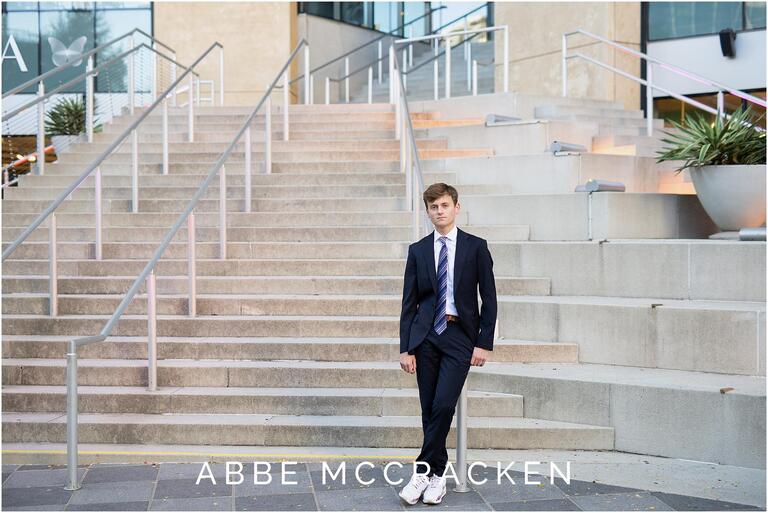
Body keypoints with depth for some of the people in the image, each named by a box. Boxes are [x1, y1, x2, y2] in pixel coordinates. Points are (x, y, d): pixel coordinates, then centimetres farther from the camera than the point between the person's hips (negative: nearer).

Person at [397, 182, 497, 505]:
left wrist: (484, 343, -5)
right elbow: (409, 303, 8)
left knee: (444, 404, -16)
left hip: (460, 335, -2)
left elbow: (489, 298, 2)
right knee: (429, 409, 3)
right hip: (425, 335, 2)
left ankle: (423, 471, -7)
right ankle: (437, 475, 14)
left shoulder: (476, 247, 3)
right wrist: (405, 348, 2)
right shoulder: (418, 251, 8)